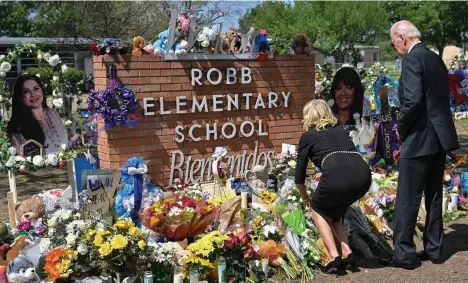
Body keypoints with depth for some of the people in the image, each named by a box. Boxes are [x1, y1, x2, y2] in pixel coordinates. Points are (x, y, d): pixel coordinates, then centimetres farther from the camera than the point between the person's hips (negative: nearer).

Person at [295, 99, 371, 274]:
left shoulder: (308, 135, 19)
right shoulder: (340, 130, 33)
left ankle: (334, 257, 9)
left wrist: (305, 199, 42)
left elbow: (300, 173, 25)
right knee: (335, 209, 31)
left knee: (319, 209, 24)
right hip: (363, 175, 5)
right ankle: (347, 253, 18)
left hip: (339, 176, -5)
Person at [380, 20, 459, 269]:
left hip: (420, 139, -9)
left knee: (407, 199, 0)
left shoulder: (411, 60, -13)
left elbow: (413, 101, -23)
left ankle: (403, 254, 6)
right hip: (440, 136, 9)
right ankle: (434, 249, 23)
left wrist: (401, 128, -7)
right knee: (434, 196, 15)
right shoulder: (436, 59, 15)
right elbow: (440, 99, 17)